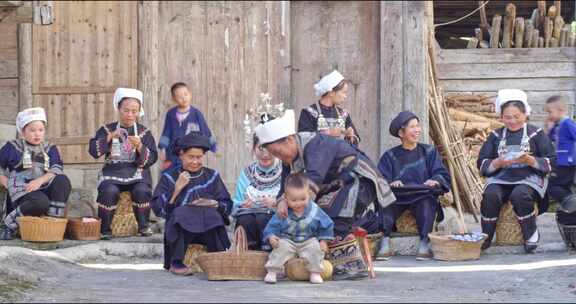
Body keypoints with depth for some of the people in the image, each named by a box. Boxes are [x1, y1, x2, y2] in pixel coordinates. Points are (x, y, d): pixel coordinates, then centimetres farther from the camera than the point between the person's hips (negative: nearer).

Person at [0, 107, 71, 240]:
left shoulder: (50, 149, 16)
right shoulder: (12, 148, 11)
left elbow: (57, 171, -1)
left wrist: (40, 180, -18)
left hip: (45, 190, 4)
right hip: (21, 193, -4)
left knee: (63, 180, -28)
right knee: (40, 202, -39)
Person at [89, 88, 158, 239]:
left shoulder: (144, 132, 10)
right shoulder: (107, 130, 9)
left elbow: (152, 159, 1)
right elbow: (93, 151, -4)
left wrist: (139, 146, -17)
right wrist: (110, 137, -16)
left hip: (137, 173, 0)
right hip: (112, 172, 0)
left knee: (142, 191, -31)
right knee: (109, 191, -32)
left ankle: (144, 226, -9)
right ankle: (104, 229, -14)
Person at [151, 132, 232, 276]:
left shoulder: (212, 176, 18)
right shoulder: (169, 177, 12)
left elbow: (227, 205, 12)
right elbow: (158, 208, 1)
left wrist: (214, 204, -9)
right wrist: (176, 190, -9)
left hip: (209, 227, 1)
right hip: (179, 228, -1)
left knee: (212, 215, -31)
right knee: (181, 212, -33)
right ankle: (176, 263, -23)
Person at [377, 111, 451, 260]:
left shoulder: (429, 152, 18)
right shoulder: (390, 156, 16)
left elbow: (442, 175, 6)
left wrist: (435, 181, -17)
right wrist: (391, 183, -22)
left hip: (422, 197, 0)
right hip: (397, 197, 0)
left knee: (427, 203, -35)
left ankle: (425, 243, -33)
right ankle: (385, 243, -32)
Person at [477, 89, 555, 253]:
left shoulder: (536, 133, 9)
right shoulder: (496, 136, 16)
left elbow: (550, 163, 1)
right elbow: (482, 164, 9)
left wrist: (530, 160, -16)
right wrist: (498, 162, -12)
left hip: (528, 178, -2)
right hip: (500, 179, 2)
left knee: (520, 195, -35)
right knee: (490, 195, -31)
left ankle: (531, 235, -17)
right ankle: (485, 237, -19)